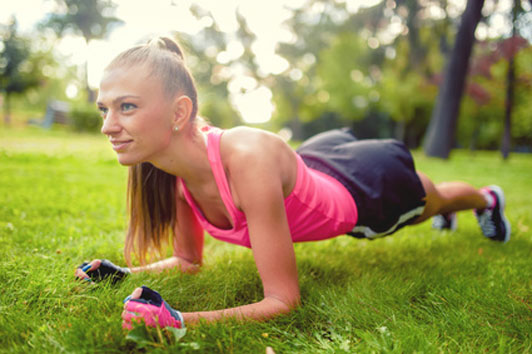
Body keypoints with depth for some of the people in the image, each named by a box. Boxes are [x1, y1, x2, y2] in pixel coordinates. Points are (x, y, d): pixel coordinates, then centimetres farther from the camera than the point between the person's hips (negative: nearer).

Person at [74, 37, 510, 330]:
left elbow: (283, 299, -41)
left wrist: (180, 321, -51)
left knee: (434, 201, 32)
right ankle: (447, 211, 77)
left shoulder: (247, 158, -47)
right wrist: (122, 274, -22)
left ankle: (488, 198, 70)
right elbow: (189, 261, -8)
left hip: (370, 186, -5)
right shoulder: (173, 170, -25)